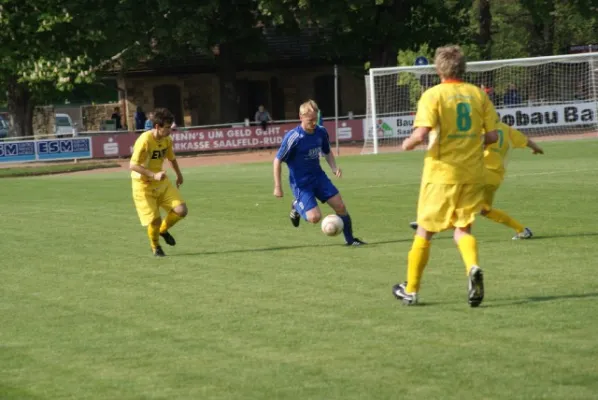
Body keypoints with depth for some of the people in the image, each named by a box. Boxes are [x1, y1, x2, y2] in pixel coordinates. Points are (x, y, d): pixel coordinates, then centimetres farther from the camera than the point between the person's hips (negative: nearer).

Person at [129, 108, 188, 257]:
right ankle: (155, 247, 24)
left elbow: (171, 158, 20)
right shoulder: (144, 141, -25)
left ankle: (163, 230, 23)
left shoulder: (167, 140, -2)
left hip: (162, 183, 6)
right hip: (144, 186, -6)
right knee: (155, 220, -8)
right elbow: (133, 165, -28)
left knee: (181, 211, -7)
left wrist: (179, 175, 32)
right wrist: (154, 175, -33)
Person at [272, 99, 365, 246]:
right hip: (301, 183, -5)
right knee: (315, 217, -16)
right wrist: (277, 187, -14)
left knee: (340, 206, -4)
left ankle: (350, 239, 14)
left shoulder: (321, 132, -4)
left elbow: (327, 152, 15)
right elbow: (277, 161, -14)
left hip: (318, 176, 5)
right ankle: (297, 206, 16)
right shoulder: (293, 137, -22)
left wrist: (334, 167, -4)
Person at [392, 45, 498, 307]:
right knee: (462, 229, 11)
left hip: (442, 171, -3)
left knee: (424, 231, 10)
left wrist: (408, 144, 0)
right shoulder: (478, 94, 4)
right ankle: (473, 268, -20)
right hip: (472, 172, 3)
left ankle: (411, 290, 18)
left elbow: (421, 134, -20)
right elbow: (492, 135, 3)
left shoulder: (433, 95, -9)